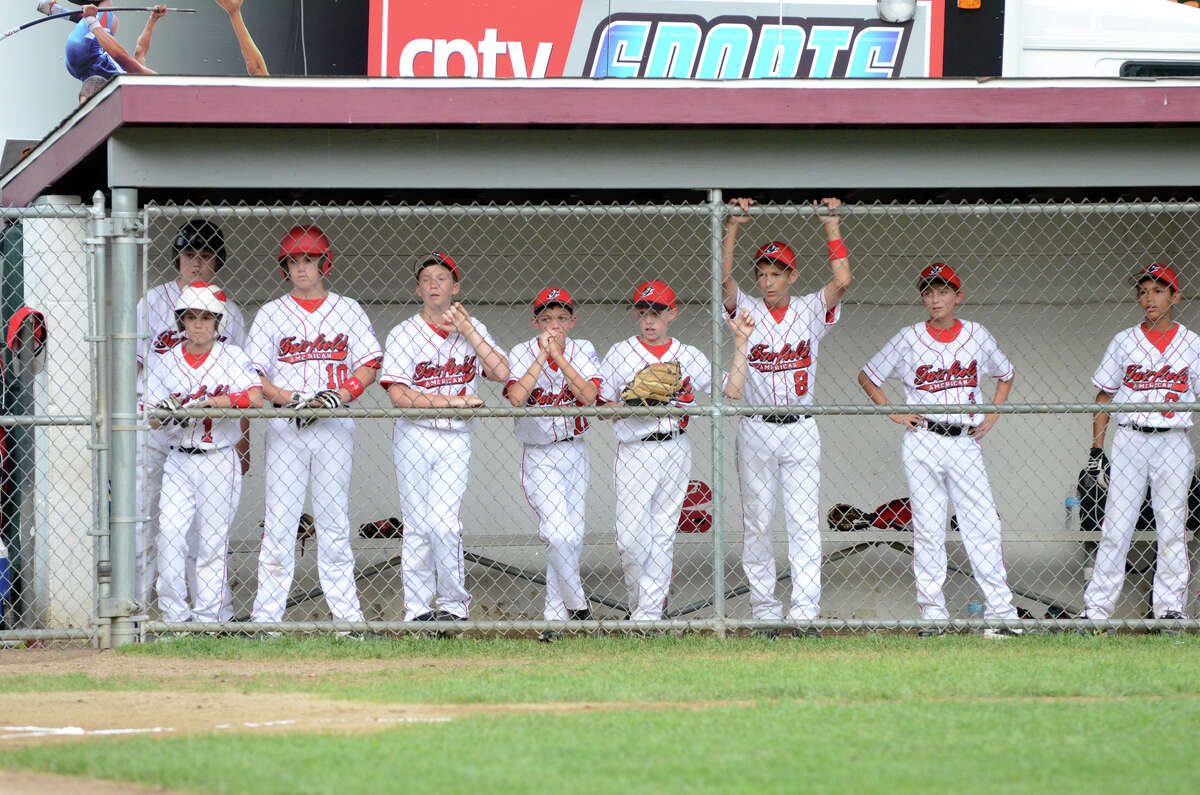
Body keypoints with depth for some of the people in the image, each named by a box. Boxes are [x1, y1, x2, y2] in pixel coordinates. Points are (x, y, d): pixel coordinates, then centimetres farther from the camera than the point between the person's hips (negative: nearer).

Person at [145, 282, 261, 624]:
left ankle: (209, 617, 6)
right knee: (170, 531, -13)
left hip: (219, 461, -2)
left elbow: (255, 399, -14)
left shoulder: (232, 357, 2)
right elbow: (153, 418, 4)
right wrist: (165, 412, -20)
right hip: (178, 460, 2)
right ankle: (173, 614, -10)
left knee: (212, 542, -1)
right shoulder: (164, 362, 8)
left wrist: (209, 402, -25)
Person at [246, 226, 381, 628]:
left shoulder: (347, 310, 10)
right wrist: (290, 399, -14)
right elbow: (255, 375, 3)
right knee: (279, 521, -4)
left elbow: (369, 366, 6)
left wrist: (337, 396, -11)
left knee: (334, 522, 3)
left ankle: (346, 611, 4)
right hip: (285, 428, -1)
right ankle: (266, 613, -3)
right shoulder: (271, 314, 8)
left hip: (335, 428, 1)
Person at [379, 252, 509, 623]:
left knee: (443, 523, -13)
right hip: (414, 436, -1)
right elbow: (398, 395, -11)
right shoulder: (404, 334, -1)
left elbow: (501, 373, -5)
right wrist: (453, 400, -15)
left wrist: (468, 332, -9)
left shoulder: (473, 330, 9)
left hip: (456, 440, 1)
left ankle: (453, 604, -2)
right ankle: (418, 609, 5)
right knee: (417, 526, -1)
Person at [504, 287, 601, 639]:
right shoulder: (522, 354, -5)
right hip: (539, 458, -3)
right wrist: (542, 355, -21)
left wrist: (559, 356, -19)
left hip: (575, 452, 3)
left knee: (573, 537, 3)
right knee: (560, 533, -18)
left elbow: (589, 396, -15)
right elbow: (516, 397, -22)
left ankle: (556, 617, 13)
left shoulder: (582, 351, 2)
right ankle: (576, 604, -2)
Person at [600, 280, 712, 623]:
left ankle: (650, 612, 6)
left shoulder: (689, 357, 8)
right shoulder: (620, 354, 3)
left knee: (663, 533, 2)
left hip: (674, 450, 2)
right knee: (631, 535, -9)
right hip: (634, 452, -2)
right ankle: (640, 599, 12)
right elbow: (600, 407, 2)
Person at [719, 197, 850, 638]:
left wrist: (832, 227, -12)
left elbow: (842, 280, -11)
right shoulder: (747, 311, 3)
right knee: (757, 523, 3)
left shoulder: (811, 310, 4)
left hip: (800, 431, -1)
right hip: (756, 431, 1)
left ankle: (805, 613, -9)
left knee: (804, 522, -6)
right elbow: (723, 279, -13)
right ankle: (764, 611, 9)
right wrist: (733, 228, -22)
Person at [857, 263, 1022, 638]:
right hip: (922, 442, -1)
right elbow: (867, 377, 12)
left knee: (983, 525, -5)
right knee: (927, 529, 0)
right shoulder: (909, 339, 3)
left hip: (966, 442, 1)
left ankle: (1001, 611, -5)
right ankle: (932, 614, 4)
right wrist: (893, 413, 1)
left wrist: (992, 416, 10)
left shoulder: (977, 336, 7)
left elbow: (1005, 374, 23)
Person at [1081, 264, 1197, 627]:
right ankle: (1097, 606, -3)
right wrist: (1096, 446, 3)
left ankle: (1170, 606, 6)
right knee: (1115, 526, -4)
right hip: (1129, 440, 0)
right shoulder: (1124, 342, 7)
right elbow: (1105, 396, 10)